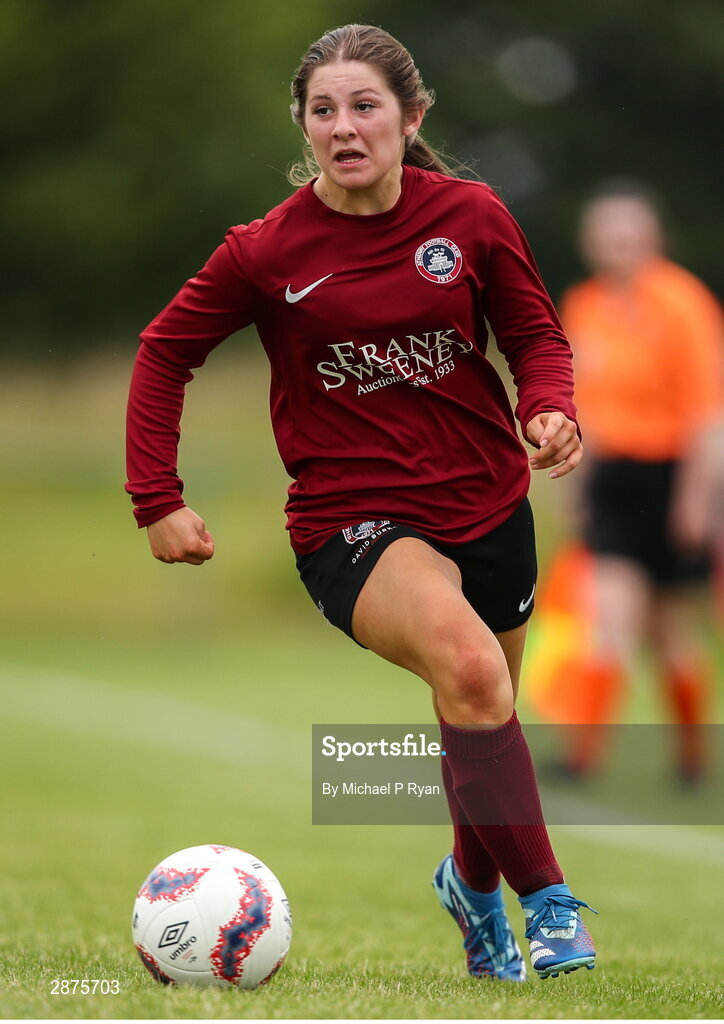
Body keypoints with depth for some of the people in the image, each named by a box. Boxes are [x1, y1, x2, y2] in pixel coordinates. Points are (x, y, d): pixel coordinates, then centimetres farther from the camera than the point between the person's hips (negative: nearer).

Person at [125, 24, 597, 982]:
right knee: (467, 664, -33)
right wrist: (158, 500, -1)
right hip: (353, 521, -3)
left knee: (483, 715, 20)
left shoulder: (472, 216, -4)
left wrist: (551, 408, -15)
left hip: (486, 504, 4)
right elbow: (166, 350, 4)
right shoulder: (268, 250, -8)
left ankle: (472, 879, 53)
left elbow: (537, 334, 7)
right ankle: (548, 903, -25)